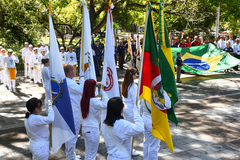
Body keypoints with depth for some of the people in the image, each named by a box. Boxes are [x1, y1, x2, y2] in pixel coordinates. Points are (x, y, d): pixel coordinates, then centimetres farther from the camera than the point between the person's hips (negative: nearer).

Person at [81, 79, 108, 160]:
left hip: (85, 128, 7)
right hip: (93, 129, -7)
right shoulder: (93, 101, -18)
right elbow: (106, 105, -29)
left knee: (87, 153, 18)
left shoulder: (83, 100, 4)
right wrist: (103, 93, -16)